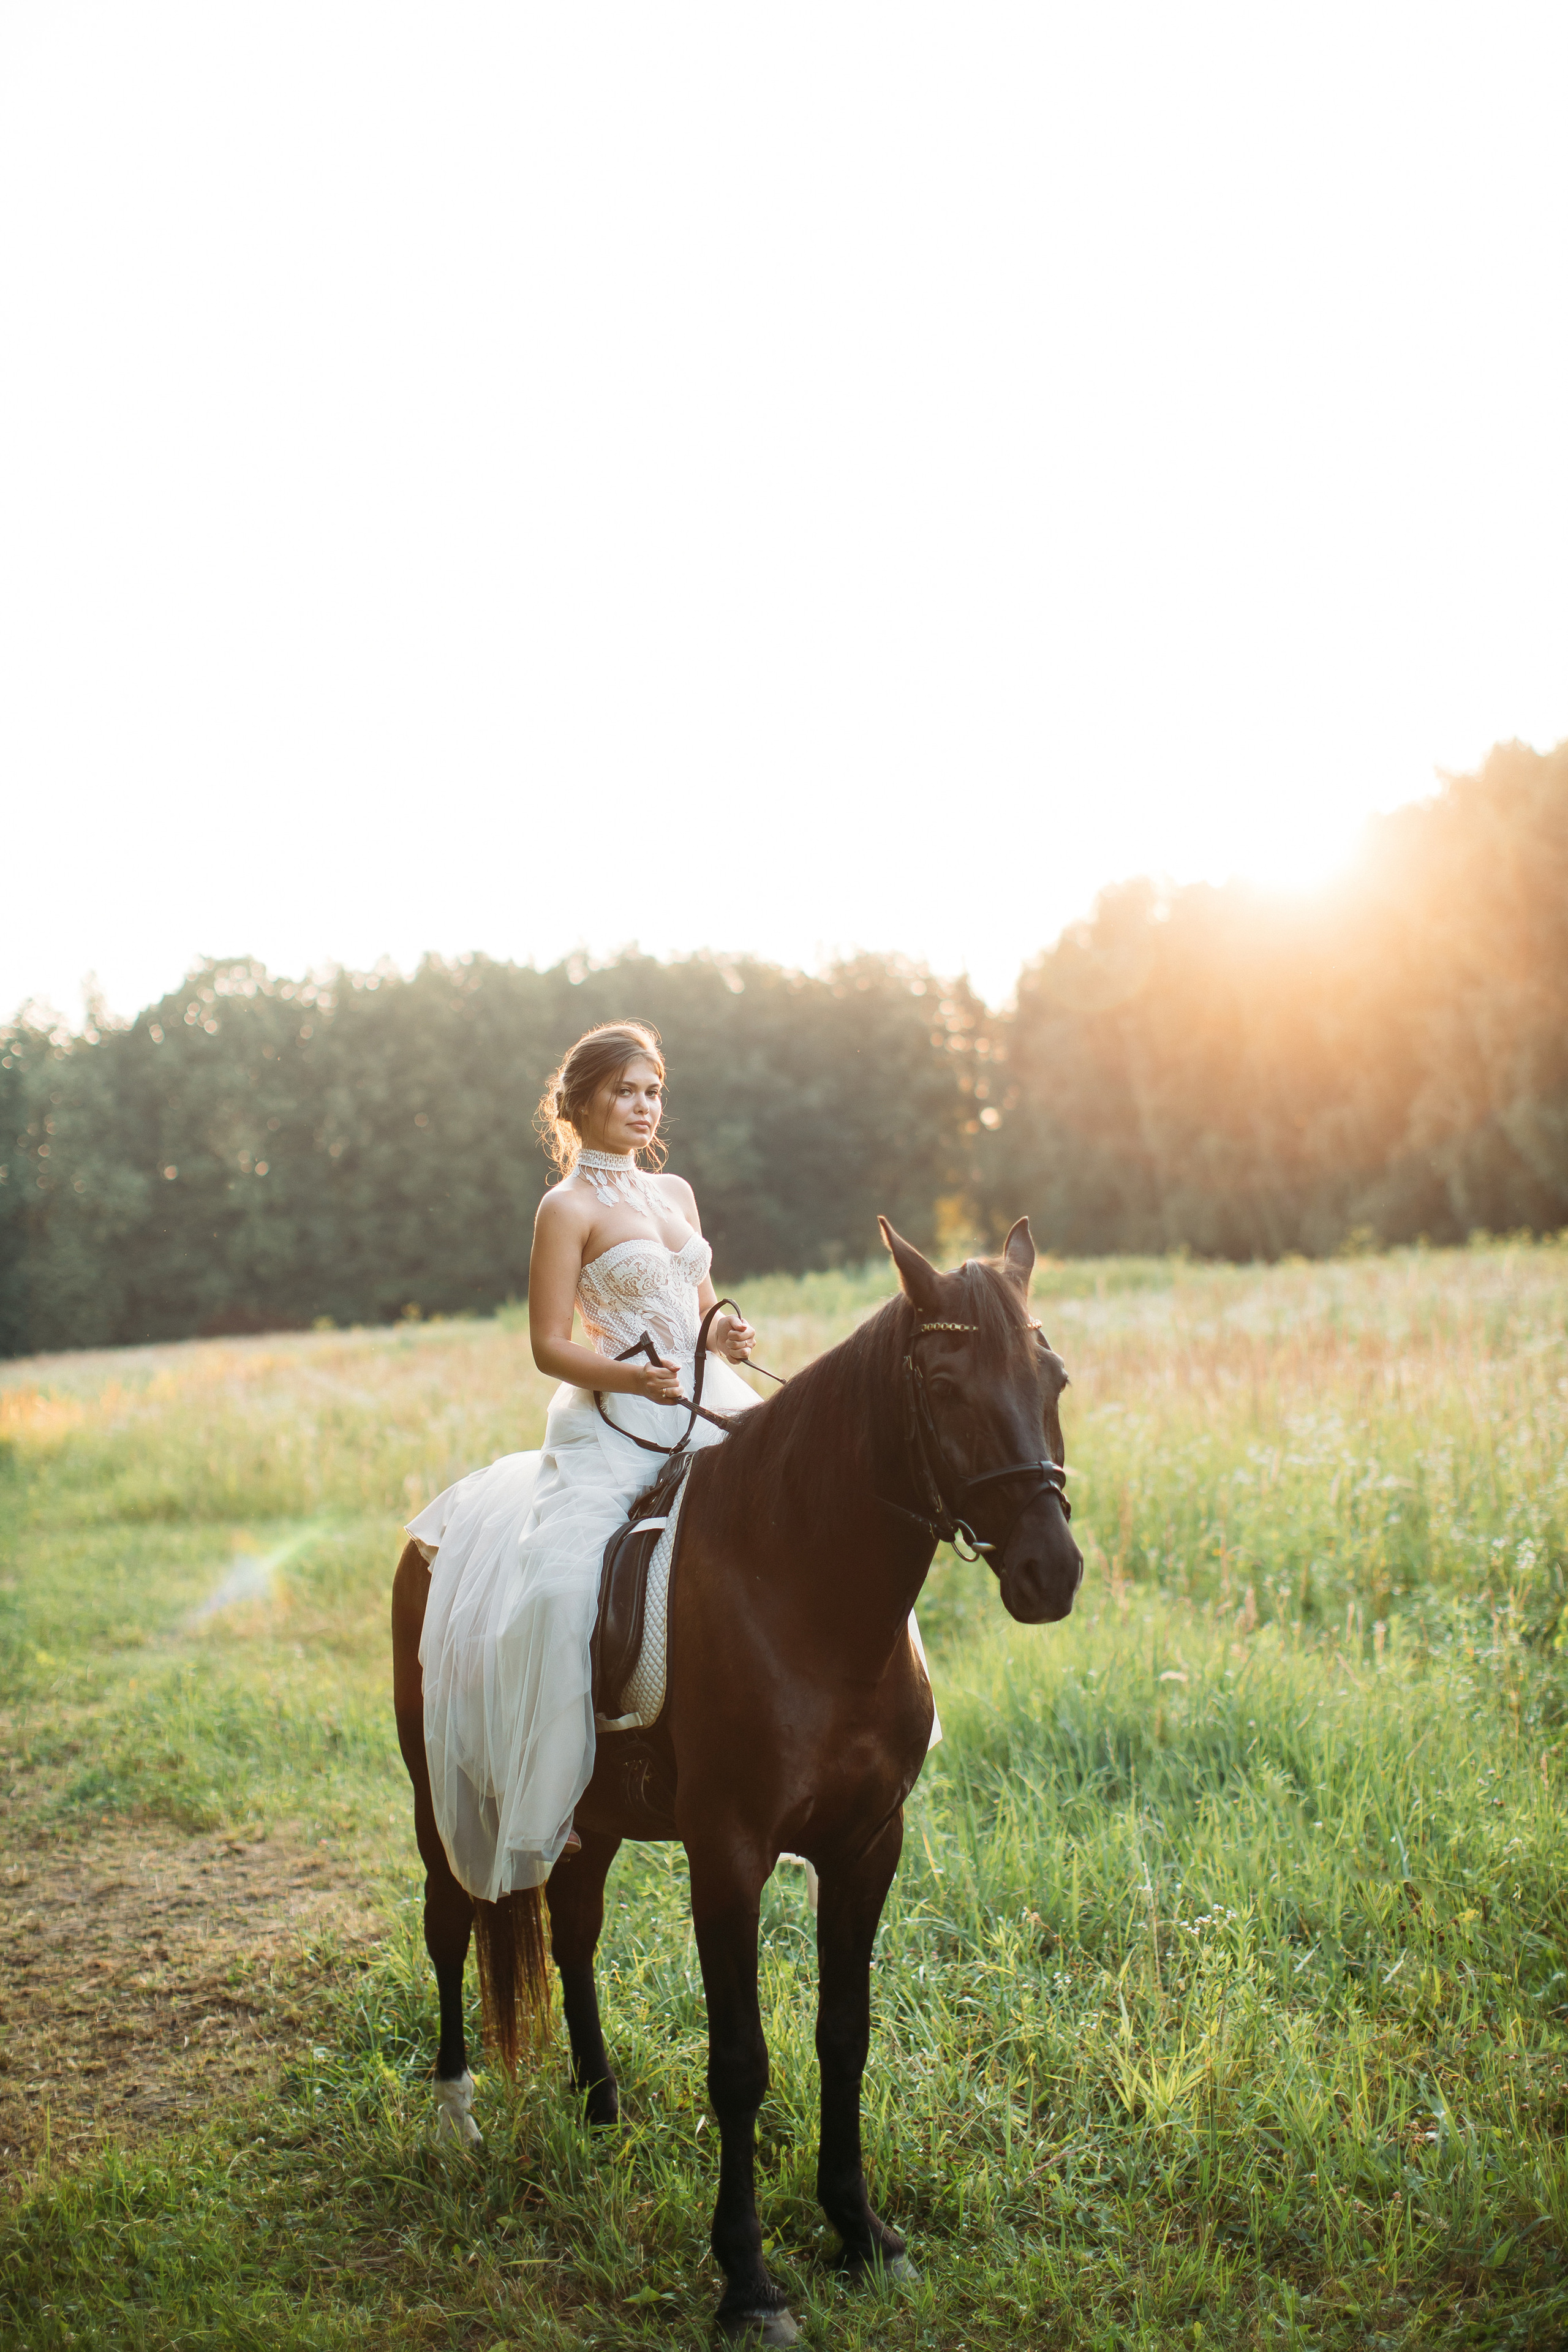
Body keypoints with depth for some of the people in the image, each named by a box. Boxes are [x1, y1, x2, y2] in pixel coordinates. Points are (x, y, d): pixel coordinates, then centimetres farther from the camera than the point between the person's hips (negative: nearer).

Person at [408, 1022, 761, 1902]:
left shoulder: (676, 1193, 16)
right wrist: (632, 1378, -21)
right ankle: (540, 1805, -11)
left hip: (706, 1410, 7)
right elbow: (550, 1345, -6)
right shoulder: (570, 1208, -3)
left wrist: (728, 1334, 1)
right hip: (609, 1426, -7)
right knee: (558, 1588, -24)